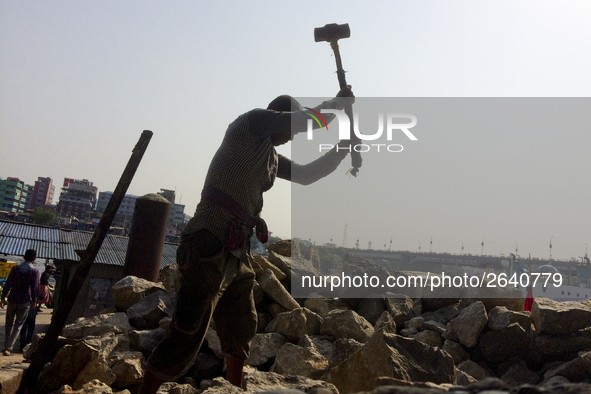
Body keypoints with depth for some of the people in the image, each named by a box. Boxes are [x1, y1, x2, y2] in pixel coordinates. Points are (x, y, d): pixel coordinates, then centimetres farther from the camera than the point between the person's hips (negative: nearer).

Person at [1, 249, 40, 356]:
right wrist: (34, 301, 5)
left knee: (9, 324, 17)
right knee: (18, 326, 5)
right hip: (25, 302, -3)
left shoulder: (15, 268, 0)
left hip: (12, 300, 3)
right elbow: (35, 288, -8)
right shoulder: (34, 271, -9)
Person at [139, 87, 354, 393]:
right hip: (209, 248, -10)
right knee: (187, 337, -9)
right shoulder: (250, 122, -4)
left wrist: (343, 147, 16)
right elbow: (308, 120, -9)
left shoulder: (272, 157, 20)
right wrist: (338, 102, 7)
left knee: (242, 329, 22)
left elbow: (307, 175, 25)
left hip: (236, 254, 10)